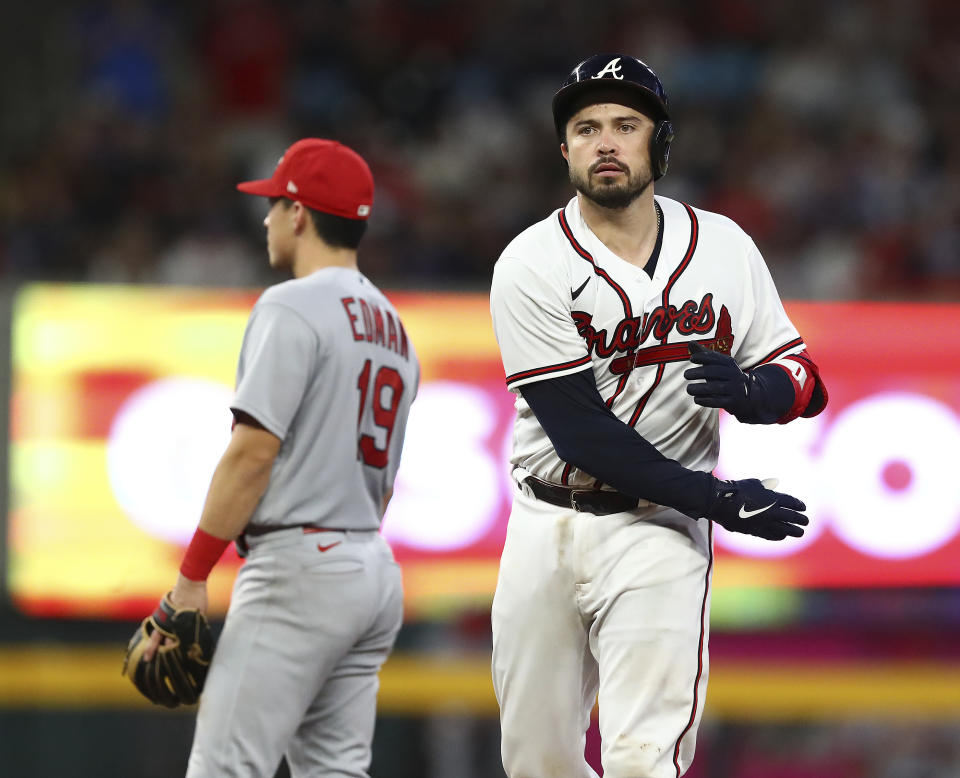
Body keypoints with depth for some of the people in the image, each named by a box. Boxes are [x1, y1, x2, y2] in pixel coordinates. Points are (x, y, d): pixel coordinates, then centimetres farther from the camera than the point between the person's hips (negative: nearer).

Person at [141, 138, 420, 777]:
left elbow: (254, 453, -16)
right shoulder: (393, 326, 19)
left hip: (300, 563, -9)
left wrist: (191, 579, -14)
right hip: (375, 571, 9)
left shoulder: (293, 306, -9)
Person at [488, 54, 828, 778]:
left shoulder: (724, 248, 2)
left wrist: (748, 390, -18)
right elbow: (580, 432, -14)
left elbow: (804, 379, 7)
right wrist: (716, 499, -19)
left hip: (659, 532, -1)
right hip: (547, 529, 1)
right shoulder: (532, 266, -8)